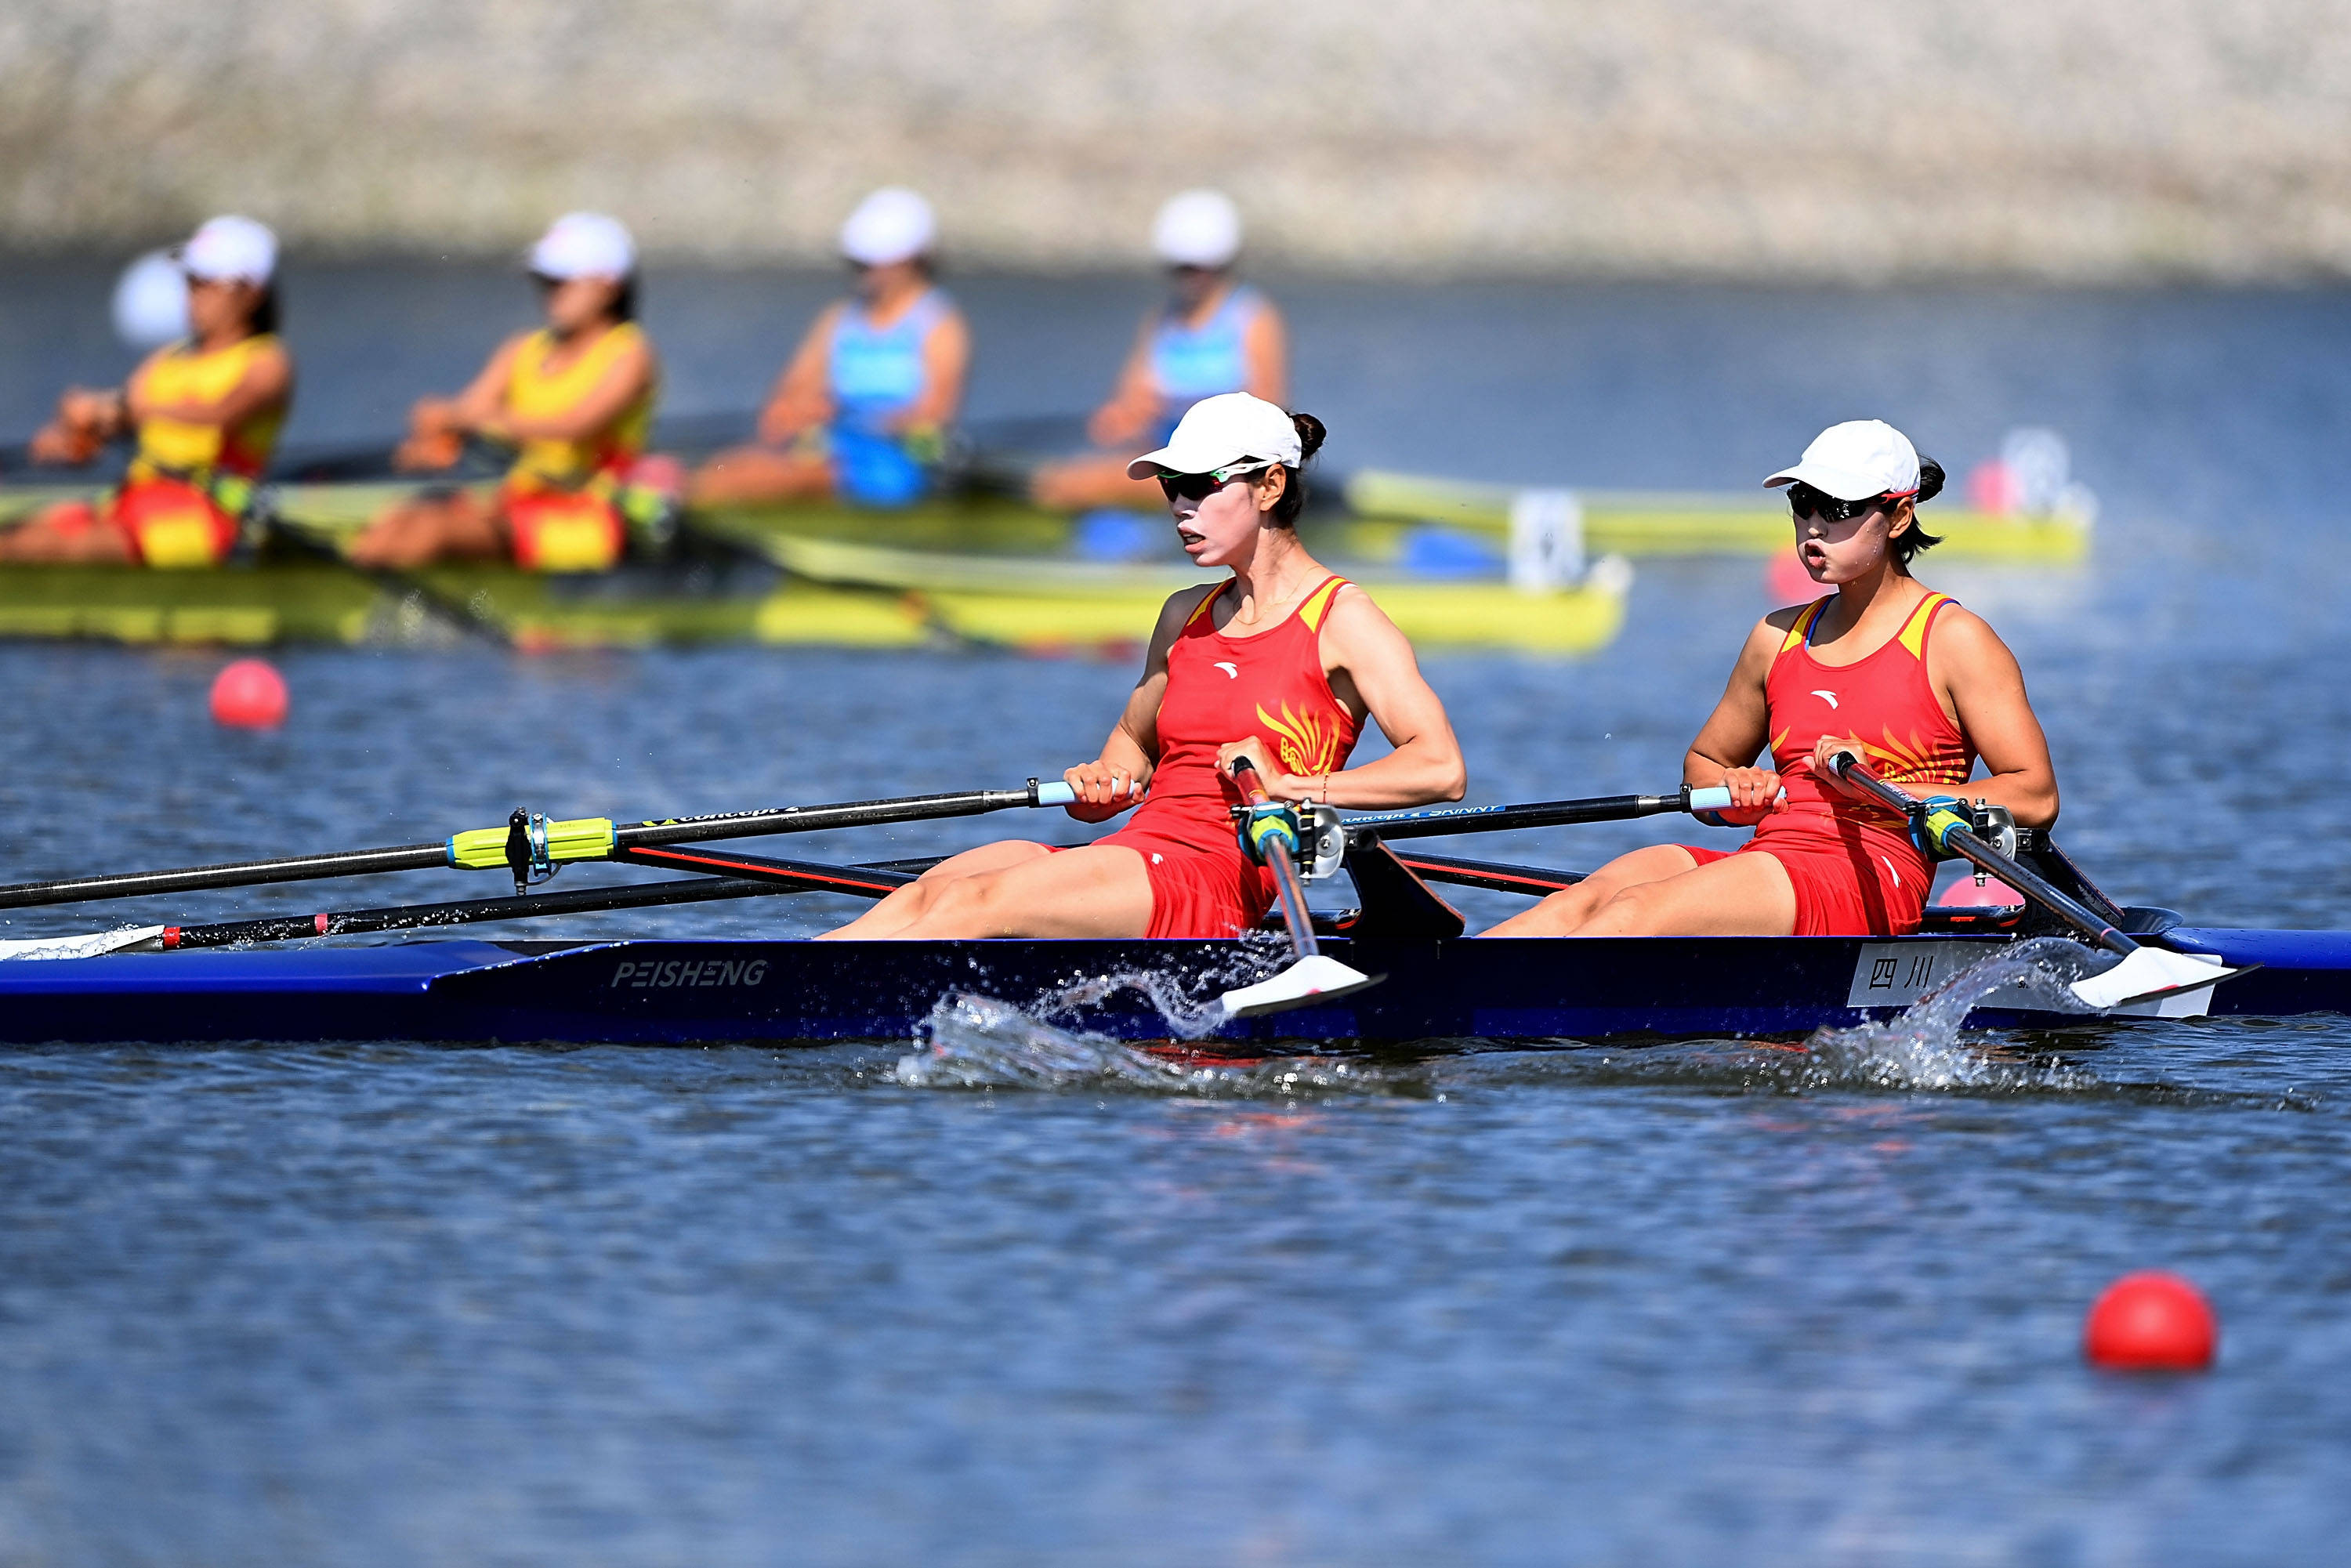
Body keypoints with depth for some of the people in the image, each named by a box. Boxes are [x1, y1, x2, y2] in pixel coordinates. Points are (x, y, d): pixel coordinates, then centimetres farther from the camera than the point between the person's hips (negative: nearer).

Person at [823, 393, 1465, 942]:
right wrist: (1102, 785, 9)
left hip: (1221, 881, -7)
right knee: (926, 894, -20)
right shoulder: (1187, 615, 20)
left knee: (974, 904, -28)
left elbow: (1442, 769, -11)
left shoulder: (1341, 619, -1)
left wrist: (1287, 785, -17)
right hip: (1136, 851, 7)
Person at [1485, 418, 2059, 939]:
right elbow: (1704, 761, 31)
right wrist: (1734, 793, 6)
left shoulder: (1953, 639, 3)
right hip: (1769, 859, 6)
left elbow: (2036, 798, -4)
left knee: (1637, 914, -31)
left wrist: (1880, 787, -12)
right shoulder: (1780, 637, 21)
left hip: (1872, 883, -6)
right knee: (1590, 898, -26)